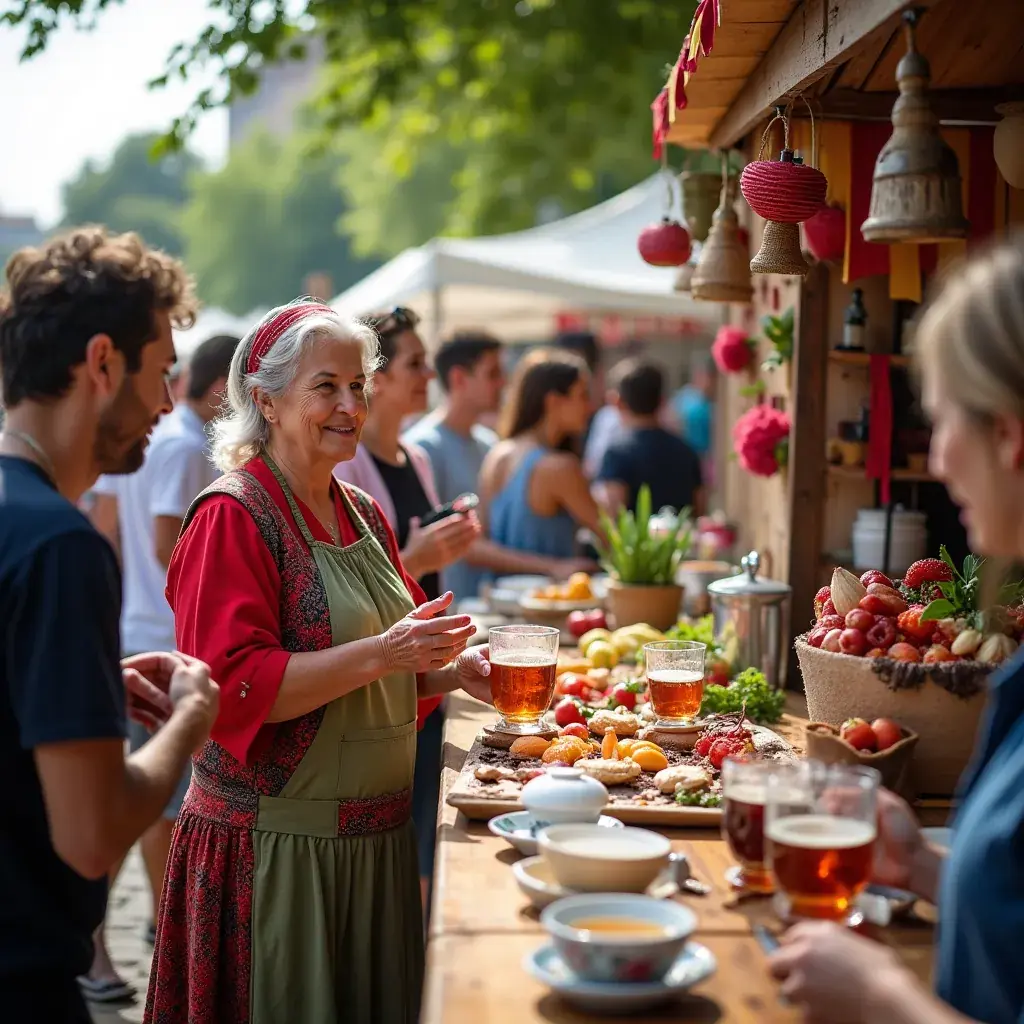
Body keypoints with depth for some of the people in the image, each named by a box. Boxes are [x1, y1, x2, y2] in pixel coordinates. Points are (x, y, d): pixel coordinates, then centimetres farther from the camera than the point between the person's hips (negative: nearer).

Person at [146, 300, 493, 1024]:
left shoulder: (364, 514, 12)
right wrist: (382, 654, -27)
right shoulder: (234, 516, -11)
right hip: (275, 845, -7)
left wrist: (453, 670, 2)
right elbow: (232, 686, -20)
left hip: (377, 834, 7)